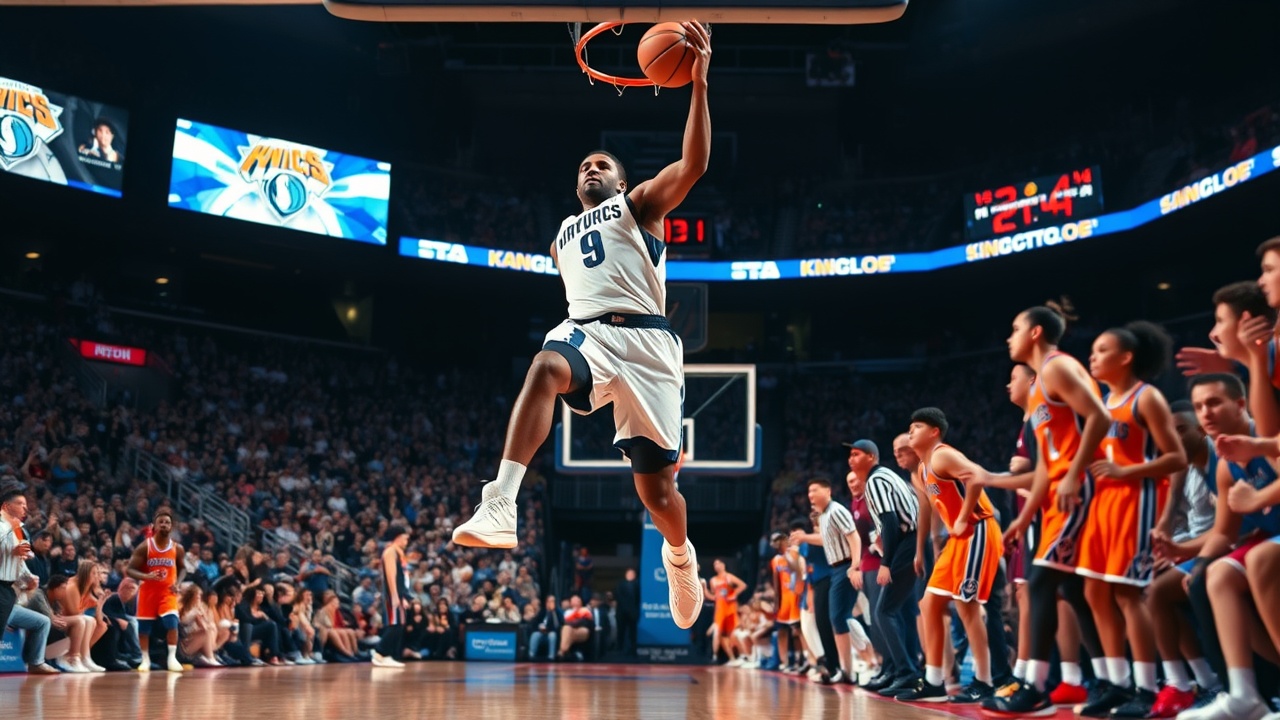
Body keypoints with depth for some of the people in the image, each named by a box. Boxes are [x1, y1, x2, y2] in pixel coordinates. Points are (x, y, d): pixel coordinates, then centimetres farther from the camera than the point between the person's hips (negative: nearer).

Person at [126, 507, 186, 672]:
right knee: (144, 626, 5)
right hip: (148, 591, 0)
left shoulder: (177, 548, -2)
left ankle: (172, 658, -9)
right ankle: (145, 660, 21)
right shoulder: (144, 547, -9)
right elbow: (130, 570, -10)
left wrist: (177, 583, -5)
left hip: (167, 591, 0)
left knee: (172, 622, -17)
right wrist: (146, 576, -28)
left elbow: (182, 568, 14)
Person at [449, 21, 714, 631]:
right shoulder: (563, 236, 30)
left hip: (645, 340, -2)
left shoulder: (639, 204, 14)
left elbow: (694, 164, -4)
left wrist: (699, 83, -13)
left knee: (656, 488, -1)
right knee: (545, 368, -37)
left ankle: (679, 554, 33)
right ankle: (498, 510, -50)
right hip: (585, 332, 2)